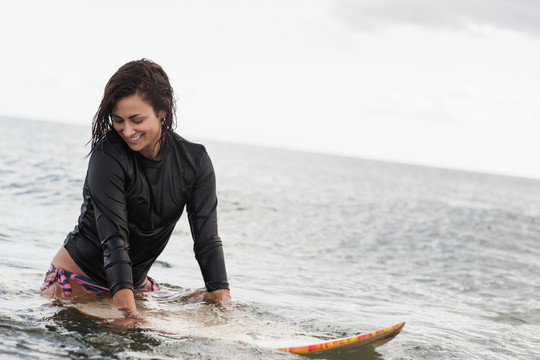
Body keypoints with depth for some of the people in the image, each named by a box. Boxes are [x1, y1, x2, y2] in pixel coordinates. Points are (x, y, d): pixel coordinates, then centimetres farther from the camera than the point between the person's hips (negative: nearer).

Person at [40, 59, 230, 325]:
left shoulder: (195, 162, -10)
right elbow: (114, 238, -30)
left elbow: (207, 238, -13)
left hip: (135, 280, 5)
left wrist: (221, 294, -27)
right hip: (78, 277, -4)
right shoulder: (108, 156, -23)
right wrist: (125, 304, -41)